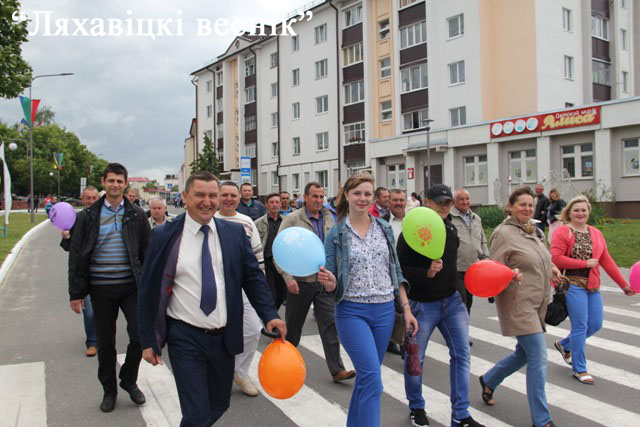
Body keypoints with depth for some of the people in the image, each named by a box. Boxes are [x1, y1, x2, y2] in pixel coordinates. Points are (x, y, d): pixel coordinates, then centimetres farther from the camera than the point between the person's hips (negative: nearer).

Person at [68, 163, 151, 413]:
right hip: (101, 289, 0)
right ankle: (109, 390, 29)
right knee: (105, 343, 11)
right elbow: (76, 256, 2)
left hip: (131, 286, 0)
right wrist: (76, 293, -1)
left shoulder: (136, 216, 3)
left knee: (140, 336, -3)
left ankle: (129, 380, 23)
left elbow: (148, 252, 5)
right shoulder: (88, 217, 2)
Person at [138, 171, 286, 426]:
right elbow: (148, 290, -2)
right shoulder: (164, 236, -6)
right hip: (185, 339, -3)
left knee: (219, 405, 19)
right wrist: (148, 341, -3)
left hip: (224, 337, 4)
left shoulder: (235, 233, 1)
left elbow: (253, 277, 3)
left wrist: (269, 315, -10)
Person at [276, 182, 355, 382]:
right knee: (293, 325, 12)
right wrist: (288, 278, -17)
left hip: (325, 281, 3)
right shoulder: (292, 219, -8)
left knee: (330, 324, -2)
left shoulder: (328, 218, 8)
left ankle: (337, 370, 2)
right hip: (300, 282, -3)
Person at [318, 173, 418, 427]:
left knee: (367, 376, 14)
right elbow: (332, 286, -2)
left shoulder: (385, 229, 6)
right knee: (372, 379, -13)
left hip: (385, 311, 4)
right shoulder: (336, 234, -4)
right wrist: (328, 281, -25)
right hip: (352, 311, -4)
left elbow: (396, 272, 11)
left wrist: (406, 308, 6)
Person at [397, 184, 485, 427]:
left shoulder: (451, 229, 7)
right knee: (415, 358, 8)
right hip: (422, 304, -6)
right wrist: (426, 273, -28)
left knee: (462, 354, 3)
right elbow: (399, 269, -17)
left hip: (451, 300, 6)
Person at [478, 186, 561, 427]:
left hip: (536, 304, 9)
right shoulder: (504, 233, -13)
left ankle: (489, 380, 41)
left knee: (524, 354, 18)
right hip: (518, 304, -9)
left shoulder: (534, 231, 12)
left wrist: (550, 268, 12)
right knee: (539, 358, -8)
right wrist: (511, 275, -31)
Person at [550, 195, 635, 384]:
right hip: (573, 285, -7)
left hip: (592, 286, 7)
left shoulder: (596, 233, 13)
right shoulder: (562, 232, -7)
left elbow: (607, 261, 15)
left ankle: (564, 344, 35)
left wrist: (623, 284, 14)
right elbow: (556, 259, -19)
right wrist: (586, 263, -14)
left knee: (595, 324, 11)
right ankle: (579, 369, 11)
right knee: (580, 326, -4)